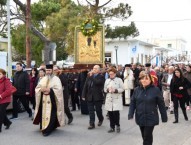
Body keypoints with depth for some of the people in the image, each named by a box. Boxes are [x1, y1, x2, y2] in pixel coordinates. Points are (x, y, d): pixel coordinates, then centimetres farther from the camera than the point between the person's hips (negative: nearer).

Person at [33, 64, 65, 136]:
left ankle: (48, 130, -6)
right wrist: (41, 89, -10)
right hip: (44, 100, 5)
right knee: (44, 114, 6)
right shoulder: (43, 79, 13)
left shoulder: (56, 79, -3)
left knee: (50, 115, -8)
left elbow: (59, 89, -13)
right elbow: (37, 88, 12)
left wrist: (49, 90, -20)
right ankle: (44, 128, 20)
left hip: (52, 100, -5)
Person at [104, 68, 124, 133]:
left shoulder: (119, 80, -2)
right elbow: (104, 89, 13)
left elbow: (122, 89, -5)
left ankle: (117, 125, 13)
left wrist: (115, 90, -18)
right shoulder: (107, 80, 11)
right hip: (109, 99, 4)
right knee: (110, 113, 4)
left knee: (116, 112, -10)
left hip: (117, 99, -4)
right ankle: (112, 127, 17)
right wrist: (107, 90, -9)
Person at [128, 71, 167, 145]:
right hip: (140, 118, 4)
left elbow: (161, 104, -6)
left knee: (147, 138, -2)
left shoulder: (156, 90, -10)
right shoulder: (137, 90, 0)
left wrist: (164, 117, -3)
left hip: (151, 118, -4)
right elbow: (132, 103, 1)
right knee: (144, 137, 17)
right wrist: (130, 115, -9)